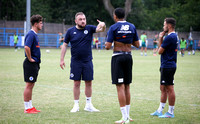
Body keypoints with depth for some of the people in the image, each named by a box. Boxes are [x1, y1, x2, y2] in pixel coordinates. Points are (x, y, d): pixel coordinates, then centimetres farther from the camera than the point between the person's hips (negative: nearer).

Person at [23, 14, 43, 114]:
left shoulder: (34, 34, 15)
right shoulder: (31, 34, -16)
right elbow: (26, 47, -29)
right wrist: (30, 59, -19)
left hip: (35, 64, 10)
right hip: (31, 64, -10)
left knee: (31, 85, 13)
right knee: (29, 85, -5)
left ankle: (30, 107, 19)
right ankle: (27, 108, 0)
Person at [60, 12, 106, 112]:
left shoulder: (89, 29, 0)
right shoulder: (70, 31, 0)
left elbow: (101, 29, -14)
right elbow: (65, 45, 4)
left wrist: (103, 25, -39)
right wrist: (62, 60, -1)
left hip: (87, 61, 1)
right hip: (75, 62, -1)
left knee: (88, 83, 5)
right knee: (76, 83, 3)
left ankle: (88, 105, 16)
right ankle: (76, 105, 12)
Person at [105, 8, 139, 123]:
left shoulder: (114, 27, -7)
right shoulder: (132, 27, 7)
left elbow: (108, 46, -10)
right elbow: (137, 44, 9)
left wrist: (107, 45, 12)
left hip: (118, 57, -5)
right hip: (129, 56, 5)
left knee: (120, 87, -5)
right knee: (127, 87, 13)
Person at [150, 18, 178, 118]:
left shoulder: (169, 37, -17)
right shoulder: (175, 36, 15)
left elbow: (160, 51, -11)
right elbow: (162, 48, 19)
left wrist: (160, 38, 2)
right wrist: (161, 38, 7)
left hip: (168, 67, -11)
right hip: (167, 65, 11)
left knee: (169, 89, -5)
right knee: (163, 88, 14)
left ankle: (171, 112, -1)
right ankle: (160, 111, 21)